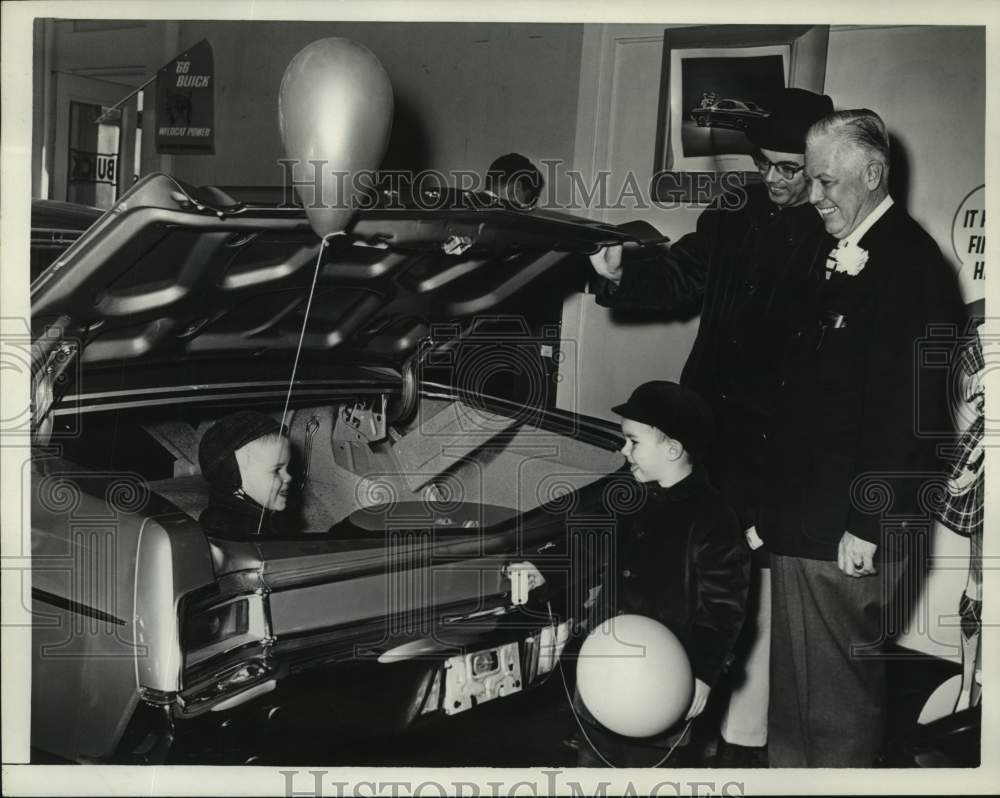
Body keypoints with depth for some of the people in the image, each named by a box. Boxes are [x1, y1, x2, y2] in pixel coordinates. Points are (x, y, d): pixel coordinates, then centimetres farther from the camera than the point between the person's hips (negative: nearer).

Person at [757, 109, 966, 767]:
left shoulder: (909, 263, -13)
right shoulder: (841, 256, 15)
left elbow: (912, 409, -19)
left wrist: (867, 527, -19)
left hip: (845, 535, -9)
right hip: (805, 522, 9)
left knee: (836, 698, 2)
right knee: (796, 694, 18)